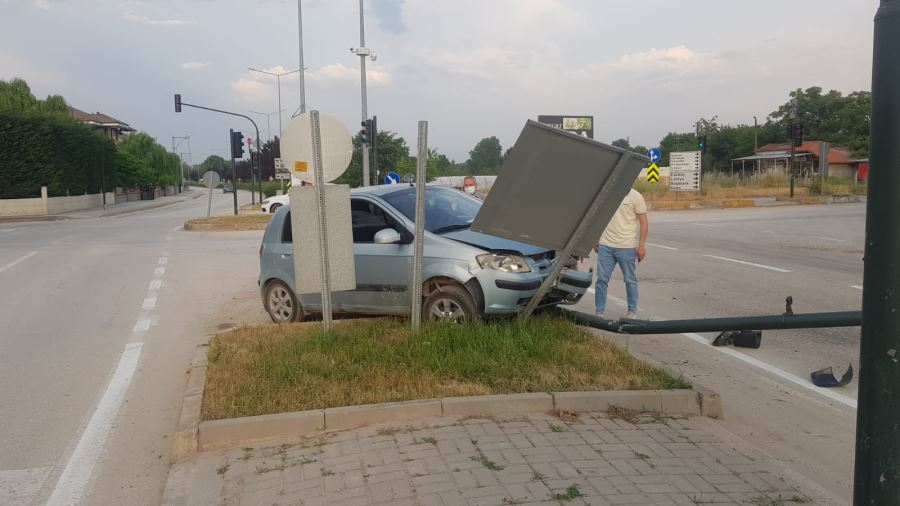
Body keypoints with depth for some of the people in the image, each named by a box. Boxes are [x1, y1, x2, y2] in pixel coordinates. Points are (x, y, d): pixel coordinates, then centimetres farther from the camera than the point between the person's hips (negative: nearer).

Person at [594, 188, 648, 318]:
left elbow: (643, 222, -6)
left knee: (630, 280, 8)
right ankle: (599, 311, 11)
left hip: (627, 246, -4)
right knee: (601, 279, 2)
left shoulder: (635, 196, -6)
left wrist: (641, 245, -11)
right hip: (605, 245, 4)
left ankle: (632, 311, 21)